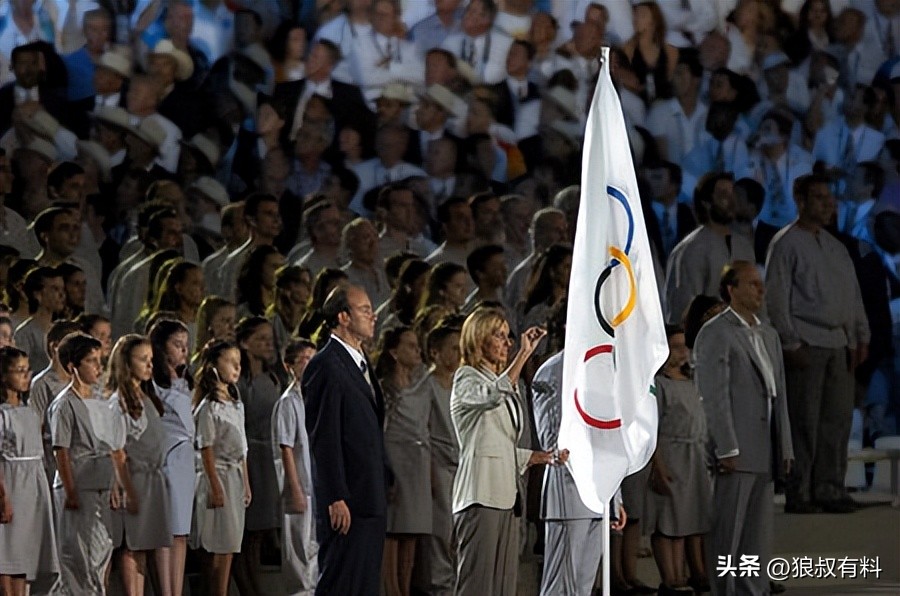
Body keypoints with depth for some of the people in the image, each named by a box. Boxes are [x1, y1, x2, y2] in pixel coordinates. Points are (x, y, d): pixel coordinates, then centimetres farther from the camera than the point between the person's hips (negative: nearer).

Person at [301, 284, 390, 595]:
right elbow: (324, 438, -17)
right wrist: (336, 499, -20)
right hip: (347, 501, -10)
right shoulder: (325, 366, -12)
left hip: (372, 499, 10)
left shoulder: (360, 363, 19)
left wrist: (385, 482, 18)